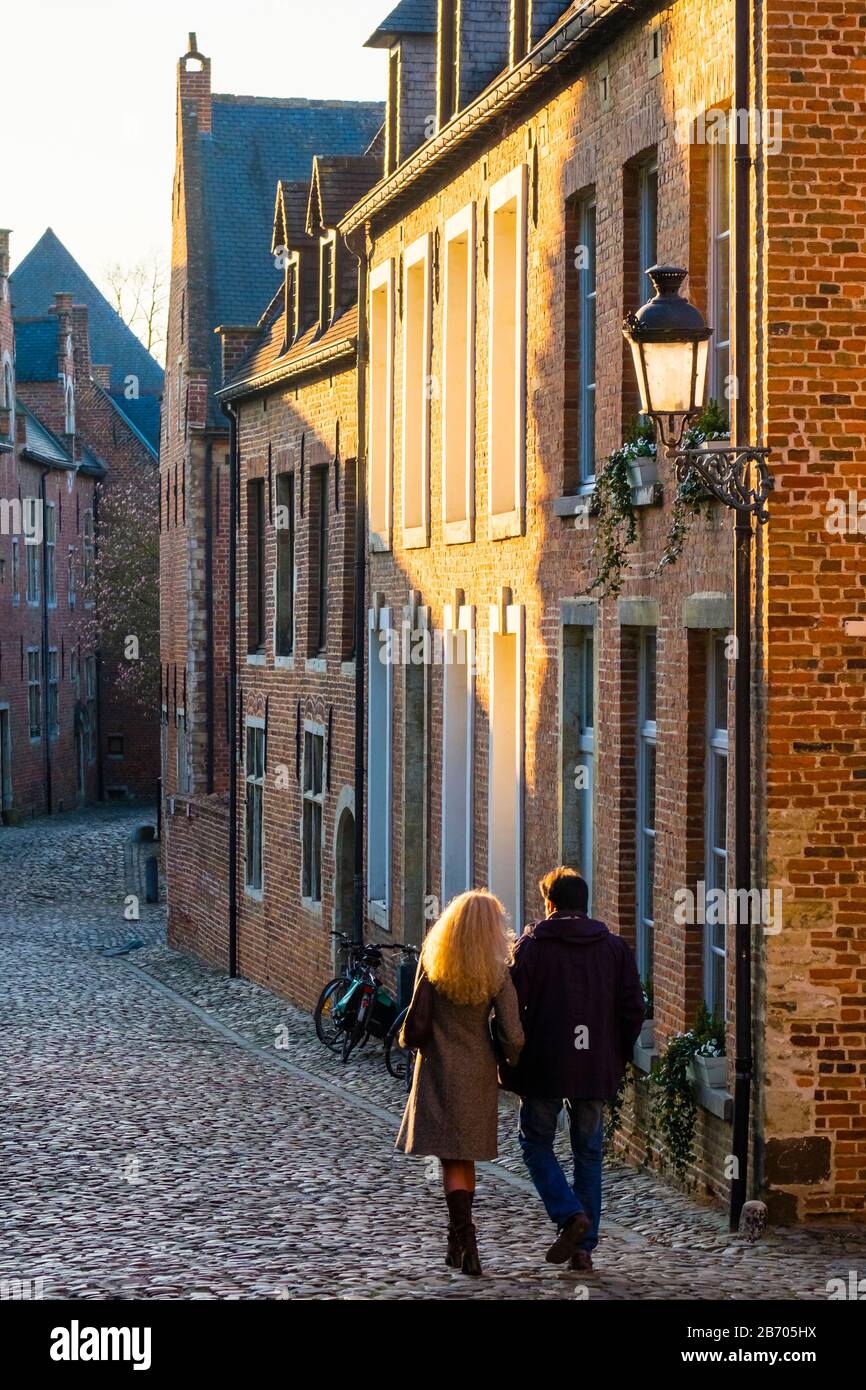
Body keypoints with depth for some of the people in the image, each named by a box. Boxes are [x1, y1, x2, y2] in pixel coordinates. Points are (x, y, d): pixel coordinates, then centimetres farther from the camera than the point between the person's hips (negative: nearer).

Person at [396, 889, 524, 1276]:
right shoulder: (497, 972, -9)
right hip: (479, 1074, 1)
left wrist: (410, 1039, 15)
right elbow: (512, 1036, -12)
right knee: (467, 1154, 16)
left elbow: (417, 1021, -8)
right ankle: (461, 1237, 24)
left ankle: (463, 1235, -16)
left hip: (439, 1071, -1)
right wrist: (512, 1066, 9)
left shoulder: (433, 962, -9)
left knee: (452, 1159, 2)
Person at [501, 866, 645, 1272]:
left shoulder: (530, 946, -4)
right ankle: (584, 1246, 10)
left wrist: (511, 1067, 1)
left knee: (536, 1143, 12)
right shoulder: (615, 948, 6)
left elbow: (511, 1008, -8)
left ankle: (570, 1215, -9)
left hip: (543, 1068, -3)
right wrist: (616, 1060, 13)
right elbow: (633, 1010, 4)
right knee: (588, 1154, 12)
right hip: (596, 1070, 3)